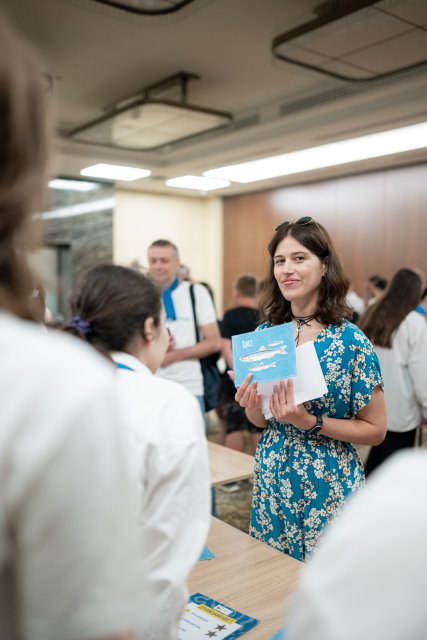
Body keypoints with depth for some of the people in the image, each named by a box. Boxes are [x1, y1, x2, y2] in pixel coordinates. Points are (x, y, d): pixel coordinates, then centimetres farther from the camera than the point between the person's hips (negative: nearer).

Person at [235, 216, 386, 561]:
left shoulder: (351, 341, -14)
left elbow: (375, 430, -8)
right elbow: (262, 421, 8)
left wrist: (310, 421, -21)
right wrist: (252, 406, -14)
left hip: (329, 488, -4)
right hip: (272, 481, 4)